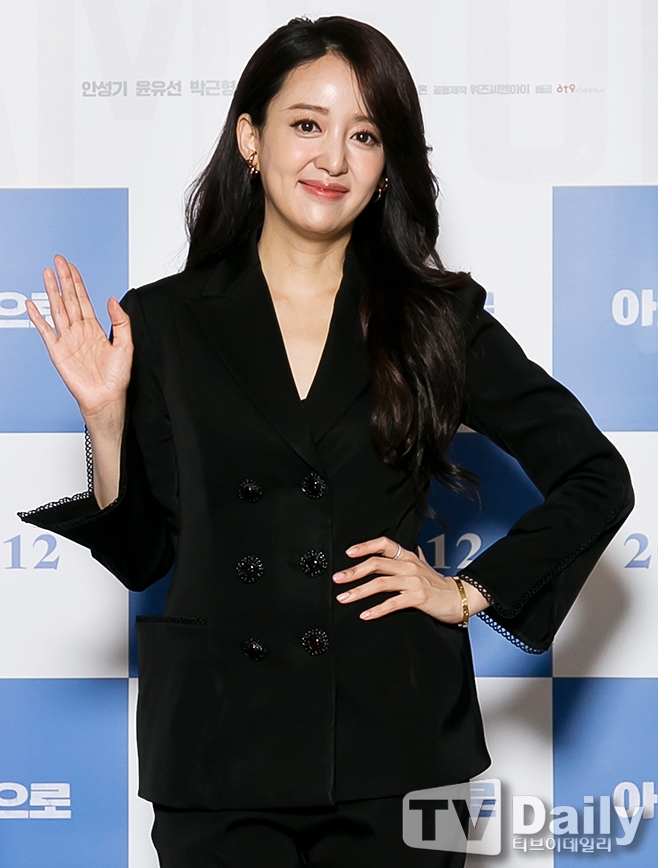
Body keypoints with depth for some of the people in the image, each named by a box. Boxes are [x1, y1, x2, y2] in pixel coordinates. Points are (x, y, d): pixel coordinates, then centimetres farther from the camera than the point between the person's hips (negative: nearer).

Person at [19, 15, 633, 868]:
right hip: (219, 749, 0)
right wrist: (106, 415, -8)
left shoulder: (439, 320, 2)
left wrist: (470, 592, 0)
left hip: (394, 741, 0)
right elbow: (143, 555, 5)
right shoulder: (162, 322, 3)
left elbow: (596, 479, 8)